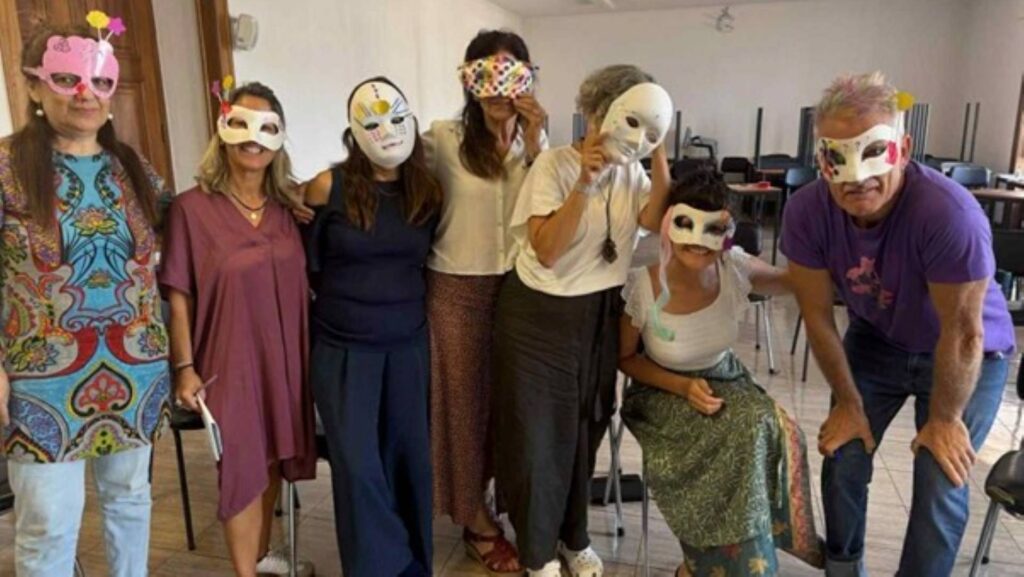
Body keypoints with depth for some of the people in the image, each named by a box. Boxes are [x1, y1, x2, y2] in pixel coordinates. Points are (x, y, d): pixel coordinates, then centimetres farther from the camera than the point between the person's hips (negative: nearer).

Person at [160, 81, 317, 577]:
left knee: (273, 458, 18)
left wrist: (309, 351, 10)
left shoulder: (287, 206, 3)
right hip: (229, 358, -5)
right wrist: (184, 367, -10)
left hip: (284, 355, 5)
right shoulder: (191, 207, -11)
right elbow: (178, 294, -9)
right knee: (241, 467, 6)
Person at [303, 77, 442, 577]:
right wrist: (345, 302, 5)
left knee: (408, 454, 10)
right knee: (357, 462, -2)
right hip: (343, 349, -2)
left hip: (409, 346, 3)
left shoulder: (428, 191, 1)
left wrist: (407, 306, 10)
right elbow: (307, 264, 0)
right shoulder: (329, 186, -9)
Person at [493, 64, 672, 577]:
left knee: (585, 430, 18)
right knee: (537, 435, 7)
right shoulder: (555, 163, -15)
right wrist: (584, 184, -32)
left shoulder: (631, 169, 1)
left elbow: (655, 220, -17)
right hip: (540, 315, -5)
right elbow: (547, 250, -24)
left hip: (600, 315, 5)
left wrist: (659, 154, -17)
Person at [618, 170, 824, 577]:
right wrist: (684, 386, -21)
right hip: (663, 394, -4)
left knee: (777, 434, -24)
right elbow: (625, 358, -8)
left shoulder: (735, 270, -15)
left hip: (724, 380, 4)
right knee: (745, 434, -28)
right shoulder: (643, 288, -23)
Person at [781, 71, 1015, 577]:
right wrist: (849, 403, -6)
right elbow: (818, 316, -15)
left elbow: (963, 332, -25)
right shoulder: (807, 210, -27)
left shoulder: (949, 213, -38)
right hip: (876, 340, 3)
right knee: (842, 462, 4)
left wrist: (945, 418, -13)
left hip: (966, 356, -2)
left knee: (940, 488, -4)